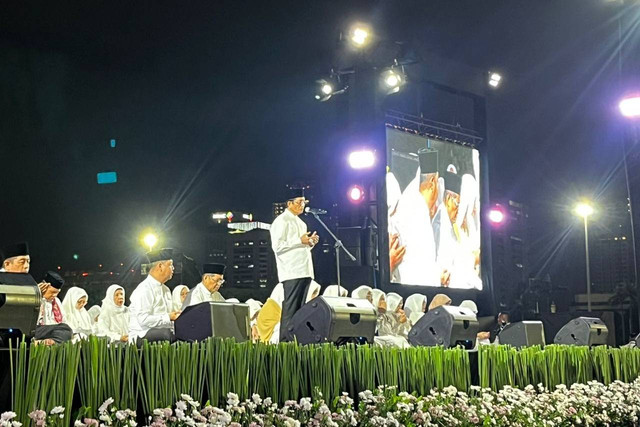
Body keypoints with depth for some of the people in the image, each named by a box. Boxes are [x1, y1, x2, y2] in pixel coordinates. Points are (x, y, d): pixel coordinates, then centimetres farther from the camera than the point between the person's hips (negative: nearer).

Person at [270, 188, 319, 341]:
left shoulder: (300, 223, 23)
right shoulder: (282, 221, -5)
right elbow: (277, 246, -15)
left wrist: (310, 243, 9)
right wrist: (300, 241, -15)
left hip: (305, 271, 9)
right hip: (292, 272, -9)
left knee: (300, 308, 8)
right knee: (290, 307, -10)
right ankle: (285, 341, -8)